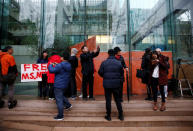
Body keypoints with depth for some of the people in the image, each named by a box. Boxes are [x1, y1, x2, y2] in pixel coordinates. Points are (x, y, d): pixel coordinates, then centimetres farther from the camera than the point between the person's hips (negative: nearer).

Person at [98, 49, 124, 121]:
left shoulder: (104, 63, -6)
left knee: (108, 100, 8)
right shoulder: (118, 63, -3)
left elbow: (100, 72, -2)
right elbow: (121, 73, 1)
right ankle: (121, 115, 21)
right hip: (116, 83, 1)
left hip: (107, 83, -1)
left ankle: (108, 116, 18)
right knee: (117, 99, 13)